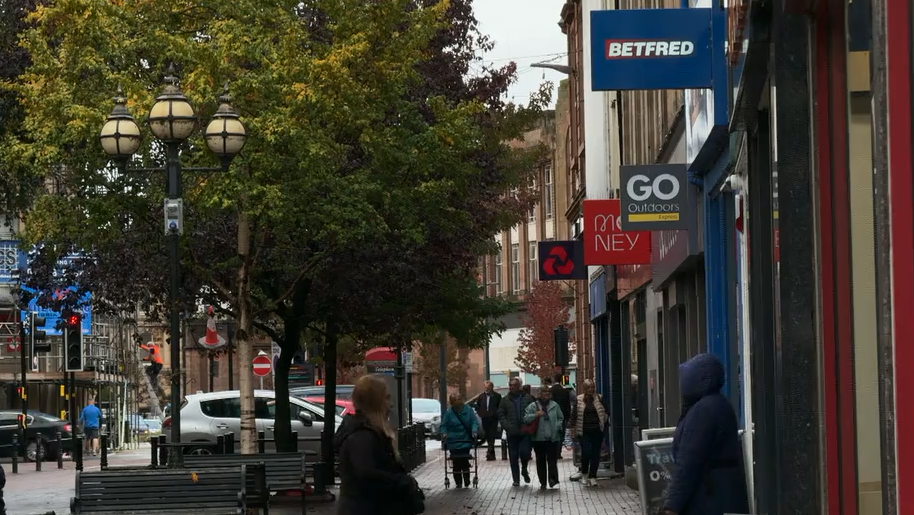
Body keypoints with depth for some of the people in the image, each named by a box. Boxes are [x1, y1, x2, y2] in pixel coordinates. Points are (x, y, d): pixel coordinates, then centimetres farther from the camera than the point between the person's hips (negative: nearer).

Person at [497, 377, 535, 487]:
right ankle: (516, 479, 12)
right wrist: (507, 426, -8)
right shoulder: (505, 400, 6)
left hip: (525, 432, -2)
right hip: (512, 433, 2)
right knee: (513, 457, 3)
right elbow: (501, 415, 6)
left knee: (525, 452, -12)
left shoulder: (528, 398, 1)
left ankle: (524, 469, 19)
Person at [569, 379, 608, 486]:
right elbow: (574, 414, 4)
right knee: (586, 452, -9)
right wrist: (572, 426, 1)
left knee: (595, 454, 1)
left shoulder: (599, 399, 5)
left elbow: (605, 413, 13)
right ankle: (584, 474, 13)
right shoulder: (579, 400, 1)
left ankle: (592, 477, 10)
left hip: (597, 431, 2)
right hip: (584, 432, -2)